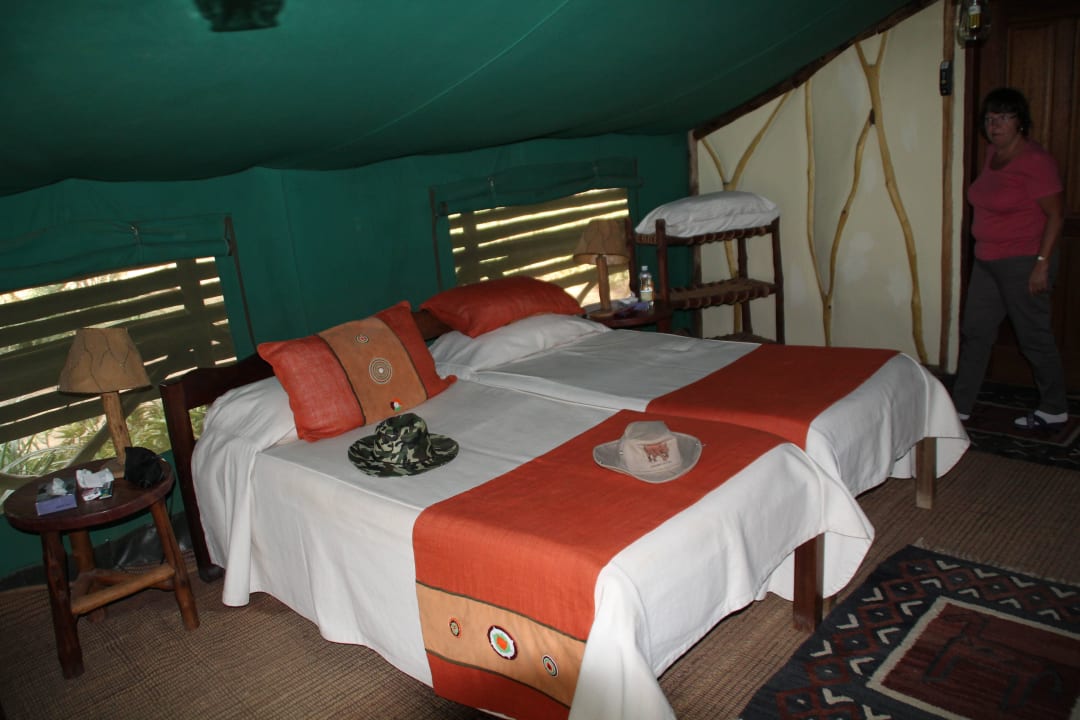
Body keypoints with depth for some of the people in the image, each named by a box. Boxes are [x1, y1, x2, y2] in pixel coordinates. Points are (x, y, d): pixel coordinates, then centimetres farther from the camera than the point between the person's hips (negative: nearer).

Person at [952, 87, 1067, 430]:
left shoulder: (1035, 160, -15)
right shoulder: (993, 154, 9)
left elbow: (1056, 214, -15)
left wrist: (1042, 263, -19)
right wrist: (983, 252, 16)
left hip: (1022, 263, -8)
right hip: (986, 261, 8)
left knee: (1034, 337, 3)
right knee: (974, 332, 10)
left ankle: (1054, 410, 20)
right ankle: (960, 406, 19)